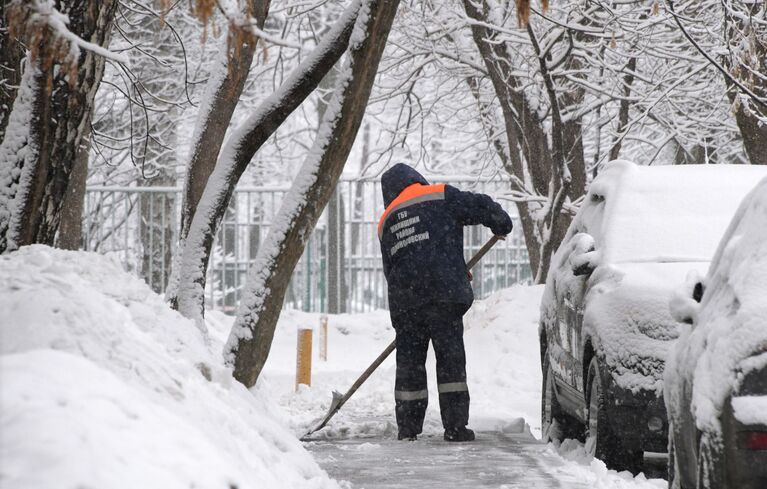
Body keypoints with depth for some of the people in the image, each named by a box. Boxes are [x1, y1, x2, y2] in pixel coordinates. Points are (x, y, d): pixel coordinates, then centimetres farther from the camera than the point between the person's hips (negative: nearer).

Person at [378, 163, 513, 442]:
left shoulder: (386, 222, 21)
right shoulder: (440, 197, 6)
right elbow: (481, 207, 0)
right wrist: (501, 225, 19)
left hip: (403, 301, 4)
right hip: (443, 294, -4)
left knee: (409, 361, 12)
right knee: (451, 357, 0)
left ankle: (407, 427, 14)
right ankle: (455, 425, -3)